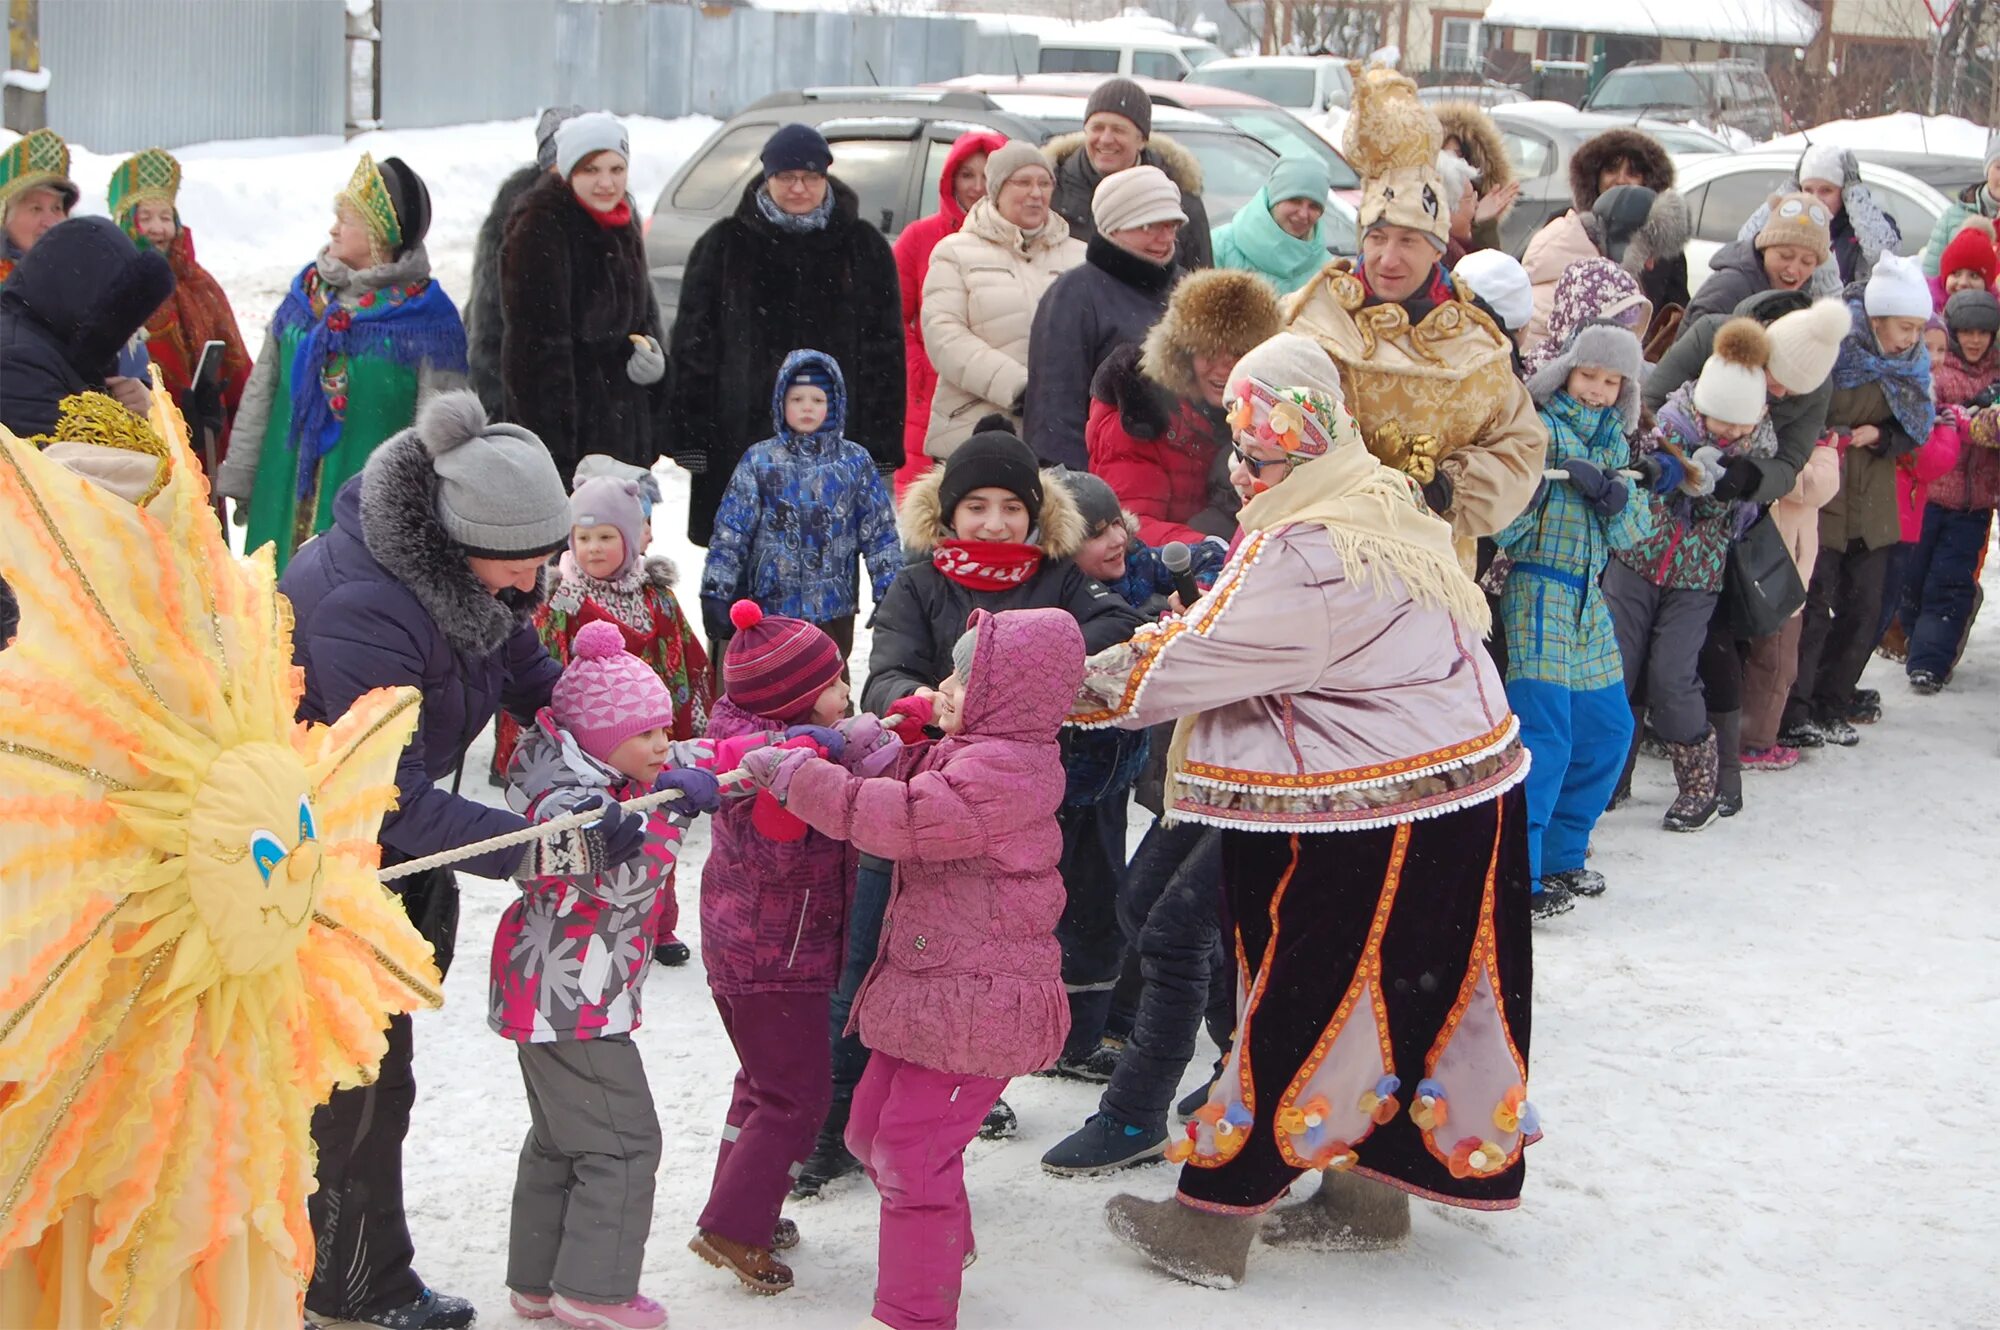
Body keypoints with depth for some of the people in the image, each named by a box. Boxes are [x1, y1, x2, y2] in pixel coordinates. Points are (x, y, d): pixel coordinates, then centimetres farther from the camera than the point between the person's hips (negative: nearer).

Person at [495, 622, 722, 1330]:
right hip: (573, 1004, -11)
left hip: (548, 998, 11)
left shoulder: (618, 778, 7)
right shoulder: (569, 800, -22)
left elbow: (700, 762, 18)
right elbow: (623, 881, -35)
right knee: (623, 1143, -3)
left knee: (558, 1140, 19)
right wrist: (668, 809, -34)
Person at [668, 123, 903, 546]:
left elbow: (885, 350, 5)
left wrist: (881, 443, -2)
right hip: (742, 436, 0)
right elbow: (693, 343, 4)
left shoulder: (863, 246, 6)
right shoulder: (725, 245, 5)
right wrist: (691, 436, -4)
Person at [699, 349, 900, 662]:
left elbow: (879, 532, 5)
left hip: (834, 611, 1)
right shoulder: (759, 462, -1)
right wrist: (715, 594, -7)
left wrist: (889, 594, 1)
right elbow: (730, 532, -2)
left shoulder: (855, 462, 3)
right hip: (771, 605, -1)